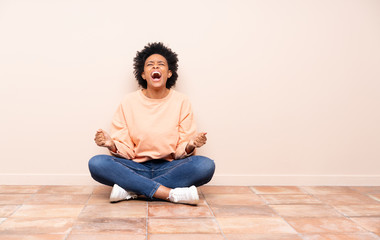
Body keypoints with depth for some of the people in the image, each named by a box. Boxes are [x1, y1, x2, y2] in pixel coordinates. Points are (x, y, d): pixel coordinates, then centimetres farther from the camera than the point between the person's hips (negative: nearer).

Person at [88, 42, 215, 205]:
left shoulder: (181, 102, 1)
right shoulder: (129, 102, 3)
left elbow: (181, 152, -1)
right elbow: (125, 150, 1)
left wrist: (190, 146, -23)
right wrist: (111, 145, -21)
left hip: (169, 168, 0)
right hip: (137, 168, 1)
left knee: (206, 165, -28)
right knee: (96, 163, -26)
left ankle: (130, 190, -25)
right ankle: (172, 194, -29)